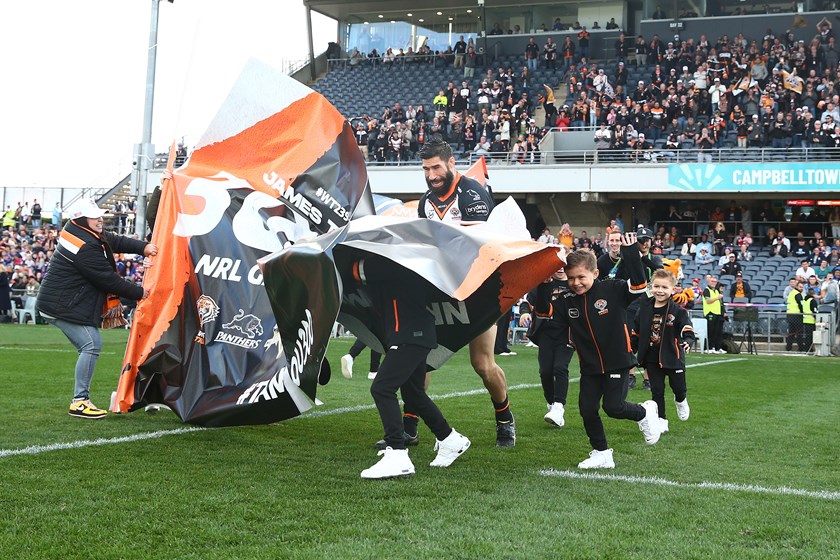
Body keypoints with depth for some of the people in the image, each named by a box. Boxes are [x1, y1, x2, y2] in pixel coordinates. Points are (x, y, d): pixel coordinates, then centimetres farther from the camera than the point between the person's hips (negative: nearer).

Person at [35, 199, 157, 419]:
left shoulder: (75, 231, 8)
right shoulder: (86, 248, -23)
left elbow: (116, 241, 8)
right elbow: (108, 280, -19)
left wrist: (143, 247, -7)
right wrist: (139, 292, -9)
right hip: (63, 307, -11)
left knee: (91, 345, 11)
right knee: (91, 345, -14)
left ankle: (80, 398, 11)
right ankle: (79, 401, -12)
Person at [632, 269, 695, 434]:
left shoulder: (678, 311, -10)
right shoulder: (645, 309, 1)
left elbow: (688, 330, -17)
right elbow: (636, 331, 10)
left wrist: (688, 342, -37)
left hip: (673, 357, -2)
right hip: (651, 359, 2)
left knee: (679, 387, 9)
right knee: (657, 390, 5)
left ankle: (680, 401, 45)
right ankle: (661, 420, 17)